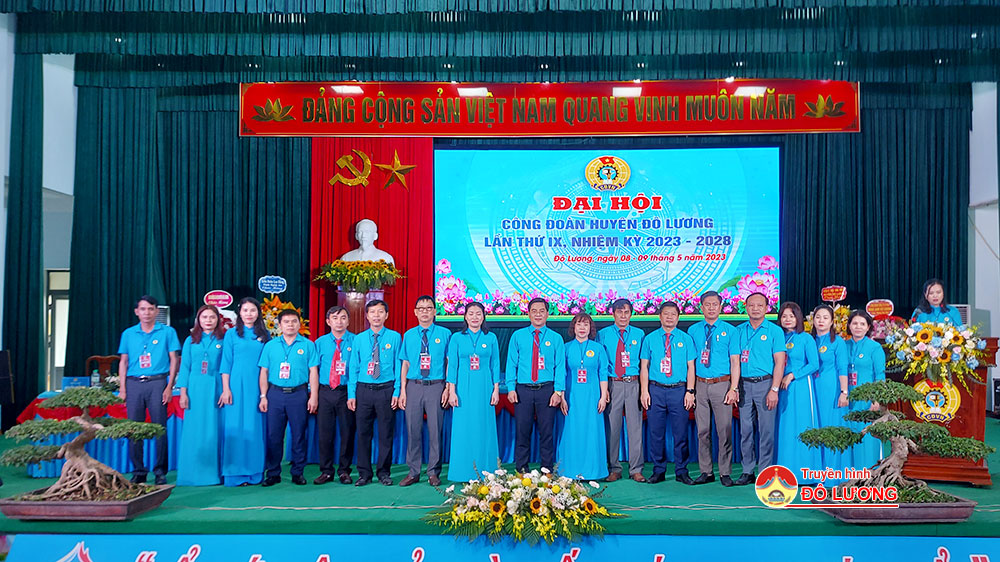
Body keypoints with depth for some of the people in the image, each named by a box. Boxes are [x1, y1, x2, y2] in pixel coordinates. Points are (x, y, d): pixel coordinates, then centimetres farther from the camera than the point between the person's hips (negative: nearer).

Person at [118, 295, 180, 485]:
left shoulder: (167, 332, 6)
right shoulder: (128, 334, 14)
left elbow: (174, 360, 4)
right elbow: (123, 362, 14)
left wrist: (169, 386, -5)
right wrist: (122, 389, 5)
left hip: (157, 383, -3)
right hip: (134, 384, 3)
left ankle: (160, 471, 6)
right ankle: (138, 471, 12)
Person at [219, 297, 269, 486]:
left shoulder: (265, 335, 9)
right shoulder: (231, 334, 5)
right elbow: (226, 364, 2)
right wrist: (226, 390, -5)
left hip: (258, 387, 2)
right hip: (237, 386, -2)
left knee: (256, 428, 3)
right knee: (236, 427, -1)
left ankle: (255, 473, 11)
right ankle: (236, 474, 5)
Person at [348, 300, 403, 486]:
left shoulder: (395, 337, 2)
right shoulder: (359, 339, 7)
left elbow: (398, 366, 0)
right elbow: (353, 368, 8)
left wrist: (396, 392, -6)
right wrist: (351, 394, 2)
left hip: (386, 390, -1)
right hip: (363, 390, 2)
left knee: (386, 433, 5)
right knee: (363, 432, 6)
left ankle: (383, 472, 18)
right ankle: (364, 473, 17)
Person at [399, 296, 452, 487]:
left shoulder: (445, 333, 4)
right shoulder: (409, 335, 10)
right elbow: (405, 364, 9)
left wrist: (448, 388, -6)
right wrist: (402, 390, 2)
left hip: (436, 386, -2)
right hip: (413, 386, 2)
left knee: (435, 430, 2)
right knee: (413, 430, 5)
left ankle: (433, 472, 14)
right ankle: (413, 472, 16)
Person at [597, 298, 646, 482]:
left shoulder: (639, 334, 9)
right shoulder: (603, 334, 6)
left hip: (633, 384, 1)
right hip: (612, 384, 0)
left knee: (635, 426, 1)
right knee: (612, 427, 1)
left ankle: (636, 470, 10)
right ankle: (614, 469, 12)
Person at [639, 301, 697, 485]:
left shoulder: (686, 339, 7)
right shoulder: (650, 339, 7)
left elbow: (690, 367, 4)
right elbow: (644, 367, 5)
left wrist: (690, 391, -5)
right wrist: (644, 391, -3)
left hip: (679, 390, 0)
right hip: (656, 390, 0)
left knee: (680, 433, 3)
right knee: (656, 433, 4)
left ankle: (681, 472, 14)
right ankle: (658, 471, 15)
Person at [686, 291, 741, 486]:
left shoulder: (730, 330, 3)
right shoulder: (693, 331, 7)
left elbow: (735, 361, 0)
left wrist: (734, 388, -8)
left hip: (722, 384, -2)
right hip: (700, 384, 2)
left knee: (724, 430, 0)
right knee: (703, 431, 6)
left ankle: (725, 473, 11)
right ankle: (706, 472, 15)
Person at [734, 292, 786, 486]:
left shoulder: (774, 331, 0)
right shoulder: (739, 331, 10)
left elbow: (779, 362, -4)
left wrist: (774, 390, -12)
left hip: (765, 383, -3)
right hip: (744, 384, 3)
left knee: (766, 430, -1)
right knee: (745, 430, 6)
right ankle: (748, 471, 15)